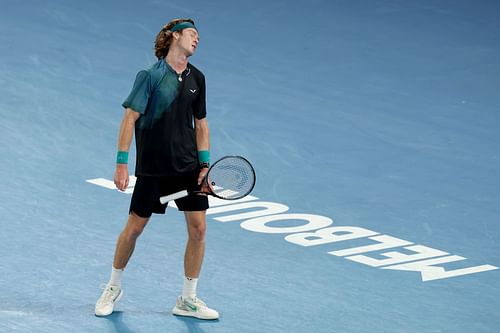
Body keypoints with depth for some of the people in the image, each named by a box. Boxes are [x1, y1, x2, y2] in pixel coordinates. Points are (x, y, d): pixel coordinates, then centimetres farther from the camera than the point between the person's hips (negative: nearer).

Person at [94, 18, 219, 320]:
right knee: (134, 227, 5)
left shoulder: (196, 78, 6)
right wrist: (122, 163, -14)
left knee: (198, 228, -2)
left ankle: (188, 300, 11)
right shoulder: (151, 76, -11)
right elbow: (130, 119, -10)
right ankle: (114, 288, 27)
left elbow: (201, 124, 12)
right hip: (152, 168, -4)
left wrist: (205, 163, 3)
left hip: (189, 167, 4)